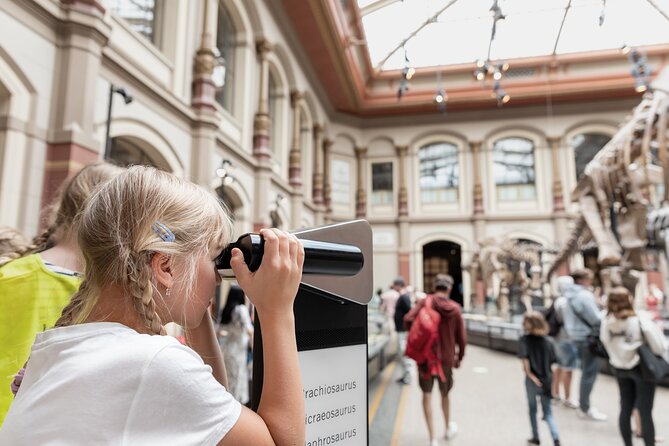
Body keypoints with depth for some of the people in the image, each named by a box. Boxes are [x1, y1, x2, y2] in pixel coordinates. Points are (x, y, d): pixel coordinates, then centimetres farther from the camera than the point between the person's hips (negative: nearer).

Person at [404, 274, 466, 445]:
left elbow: (408, 319, -21)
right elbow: (462, 338, 1)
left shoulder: (425, 302, -8)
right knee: (445, 394, 22)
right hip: (447, 358, 2)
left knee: (427, 395, 7)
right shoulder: (455, 308, -4)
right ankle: (449, 428, 44)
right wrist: (459, 357, 17)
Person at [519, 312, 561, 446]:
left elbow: (525, 358, -22)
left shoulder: (524, 340, -12)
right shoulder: (547, 342, -1)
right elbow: (552, 361, -3)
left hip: (532, 380, -2)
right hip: (546, 380, 2)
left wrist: (530, 374, -14)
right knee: (548, 411, 13)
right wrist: (546, 374, 7)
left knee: (532, 409, 18)